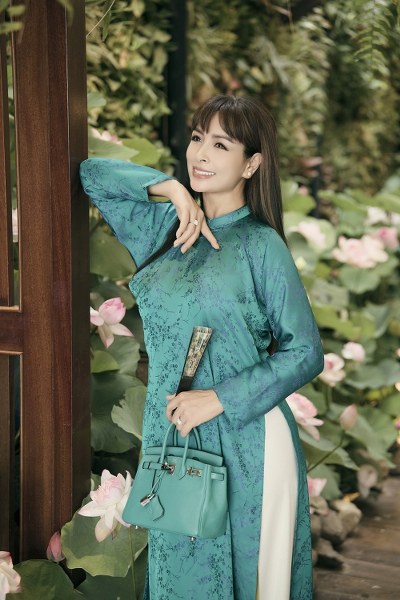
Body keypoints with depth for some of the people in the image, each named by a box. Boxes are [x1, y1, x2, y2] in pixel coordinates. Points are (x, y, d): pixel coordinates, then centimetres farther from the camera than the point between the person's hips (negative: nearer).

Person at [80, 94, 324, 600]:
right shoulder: (165, 226, 6)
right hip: (170, 434, 5)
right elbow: (92, 174, 11)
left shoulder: (261, 245, -9)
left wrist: (220, 398, -17)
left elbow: (304, 354, -9)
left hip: (245, 442, -5)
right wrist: (170, 187, -3)